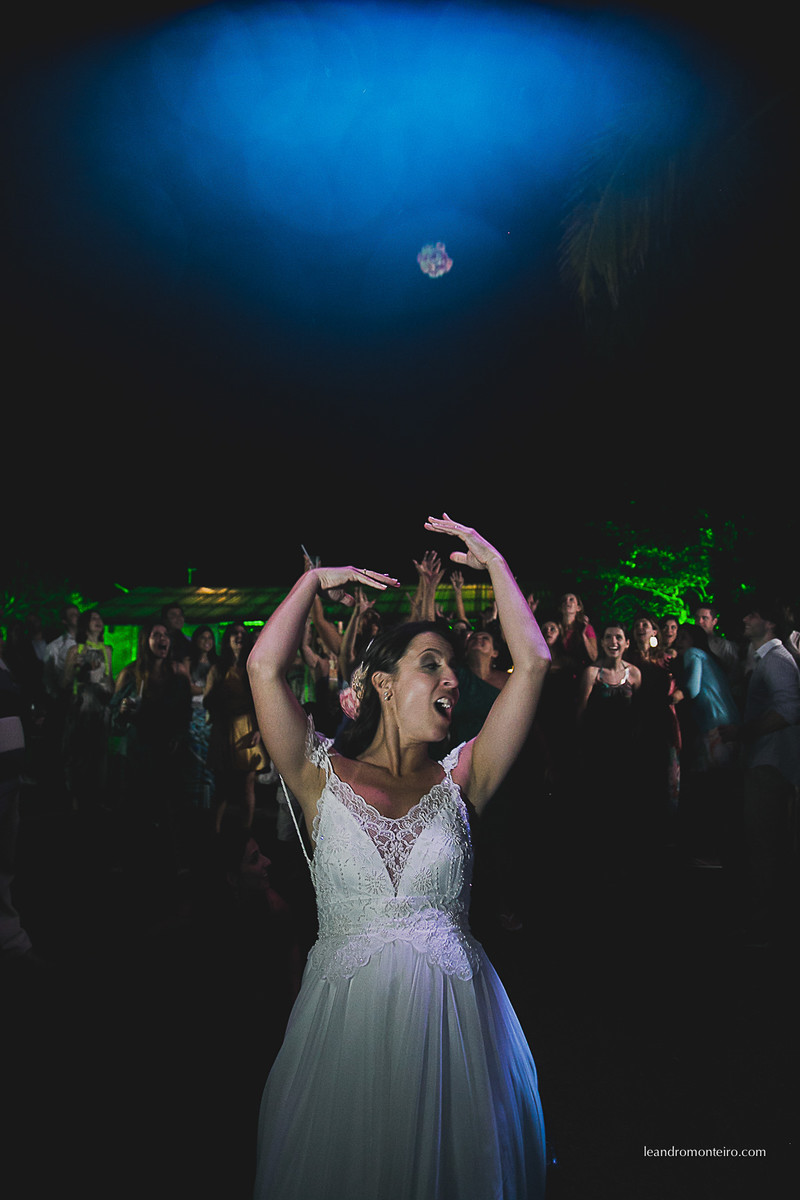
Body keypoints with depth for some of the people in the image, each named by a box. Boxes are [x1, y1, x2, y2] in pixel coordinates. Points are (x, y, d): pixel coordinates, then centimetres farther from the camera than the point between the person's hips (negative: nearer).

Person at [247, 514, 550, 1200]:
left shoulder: (460, 782, 0)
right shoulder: (324, 777, -3)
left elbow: (533, 663, -6)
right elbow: (265, 667, -15)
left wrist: (492, 561, -1)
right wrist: (315, 581, -3)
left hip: (453, 1017, 2)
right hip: (345, 1013, -1)